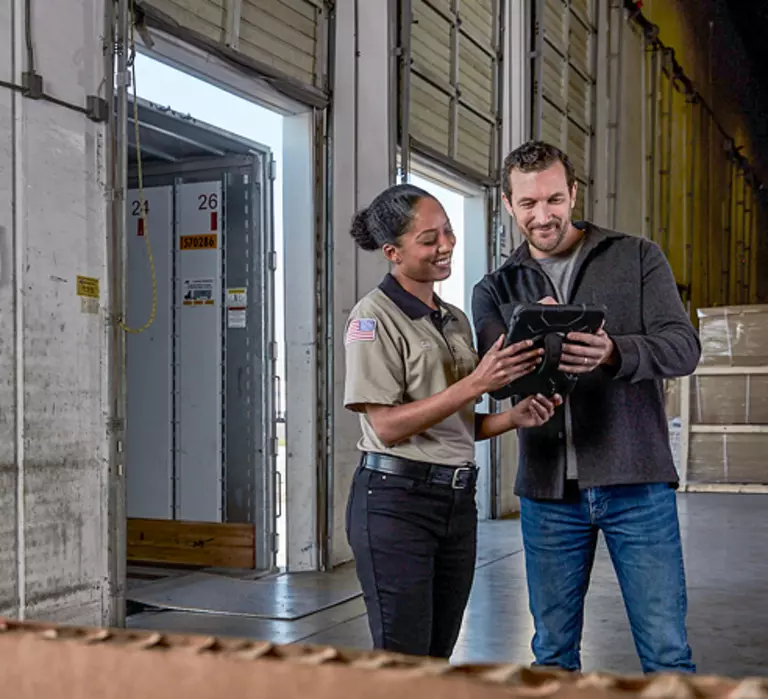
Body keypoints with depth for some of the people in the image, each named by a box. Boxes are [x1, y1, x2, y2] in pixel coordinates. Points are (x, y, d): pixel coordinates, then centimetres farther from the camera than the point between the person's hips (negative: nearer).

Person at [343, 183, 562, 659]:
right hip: (396, 500, -7)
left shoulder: (456, 320, 14)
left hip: (458, 500, 7)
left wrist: (515, 418, -3)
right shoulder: (374, 317, -8)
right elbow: (387, 426, -16)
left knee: (438, 655, 12)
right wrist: (477, 383, -22)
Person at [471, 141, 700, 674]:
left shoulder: (638, 258, 5)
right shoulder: (496, 290, 10)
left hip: (636, 482, -2)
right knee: (553, 651, 12)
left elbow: (683, 346, -6)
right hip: (548, 490, 2)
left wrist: (613, 353, -27)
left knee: (666, 651, 2)